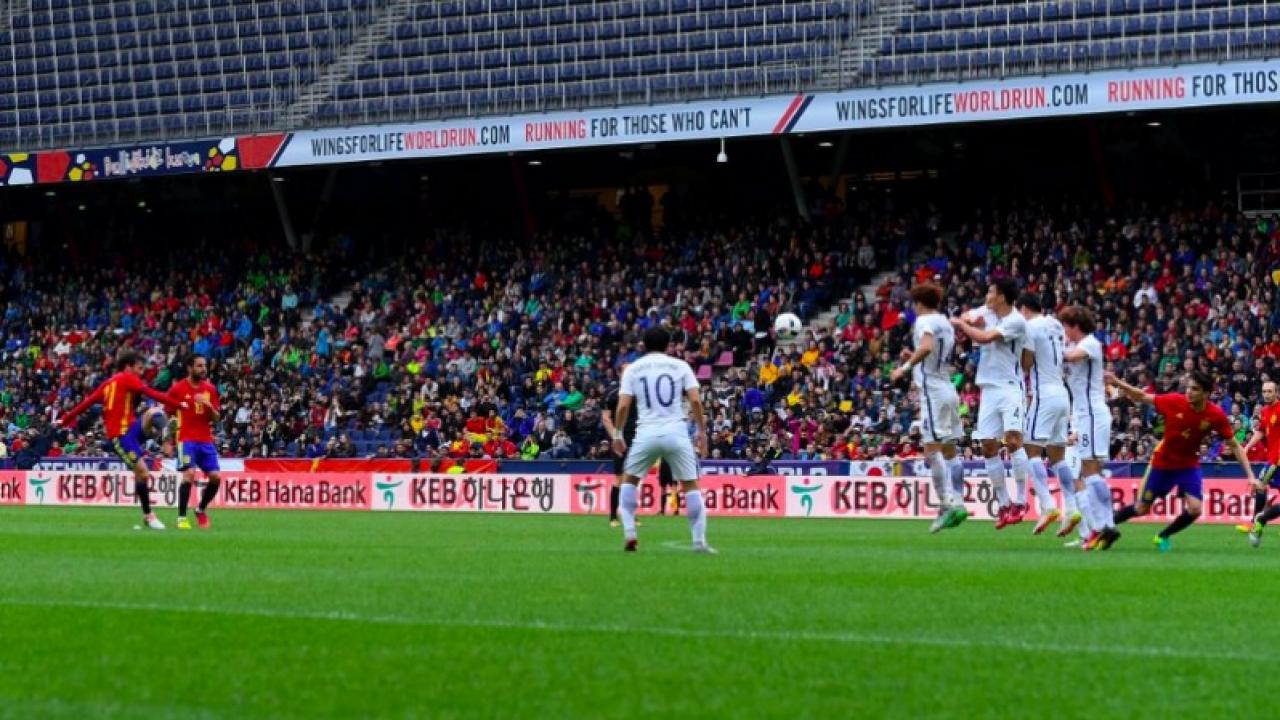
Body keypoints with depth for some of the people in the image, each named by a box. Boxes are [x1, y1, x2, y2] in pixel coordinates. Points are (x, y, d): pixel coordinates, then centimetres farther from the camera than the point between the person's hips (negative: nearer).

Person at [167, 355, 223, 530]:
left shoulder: (210, 389, 9)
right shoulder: (178, 389, -3)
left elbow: (216, 418, 9)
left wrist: (208, 405, -12)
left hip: (206, 440, 5)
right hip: (186, 440, -5)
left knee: (216, 477, -3)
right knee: (189, 474, -20)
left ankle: (201, 509, 21)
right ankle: (181, 517, -13)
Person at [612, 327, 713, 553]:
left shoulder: (633, 369, 7)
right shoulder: (680, 366, 6)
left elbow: (623, 405, -1)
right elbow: (695, 400, -3)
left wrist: (617, 434, 8)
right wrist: (701, 430, 5)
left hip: (646, 433, 1)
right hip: (676, 433, 0)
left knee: (629, 479, 20)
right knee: (690, 484, 7)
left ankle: (629, 532, 7)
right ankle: (699, 541, -1)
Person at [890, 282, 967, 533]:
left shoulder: (925, 321, -8)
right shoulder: (946, 324, 18)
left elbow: (927, 346, -28)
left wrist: (905, 367, -23)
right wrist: (913, 358, 31)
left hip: (933, 390, -9)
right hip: (949, 388, 9)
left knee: (932, 448, -12)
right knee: (949, 450, 10)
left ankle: (948, 503, -20)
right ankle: (957, 502, 8)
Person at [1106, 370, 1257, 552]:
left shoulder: (1216, 415, -21)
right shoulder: (1174, 401, -23)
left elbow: (1234, 446, -11)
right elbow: (1142, 397, -10)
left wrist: (1250, 475, -15)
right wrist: (1118, 383, -22)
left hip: (1189, 465, 1)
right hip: (1162, 463, -1)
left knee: (1195, 508, -17)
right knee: (1141, 509, 6)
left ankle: (1163, 537, 10)